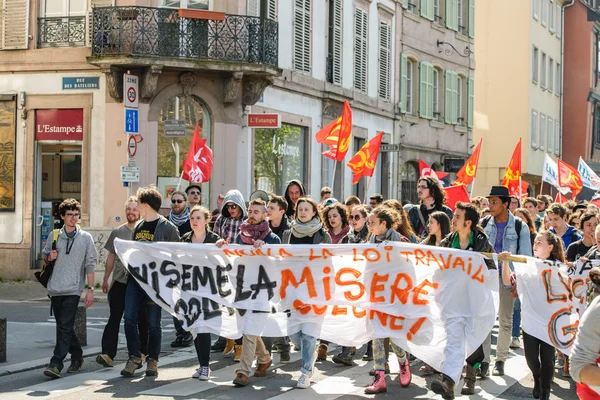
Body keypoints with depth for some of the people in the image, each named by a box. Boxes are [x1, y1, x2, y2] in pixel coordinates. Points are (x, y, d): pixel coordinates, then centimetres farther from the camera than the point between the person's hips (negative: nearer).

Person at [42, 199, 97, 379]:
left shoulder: (85, 238, 2)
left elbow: (90, 265, 2)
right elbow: (44, 256, 21)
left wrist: (90, 289, -4)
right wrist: (49, 257, -4)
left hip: (73, 289, -4)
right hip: (55, 288, 4)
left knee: (65, 326, -13)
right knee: (64, 326, 12)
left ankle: (56, 364, -18)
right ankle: (77, 357, 29)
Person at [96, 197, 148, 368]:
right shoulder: (117, 232, 9)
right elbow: (111, 256, 15)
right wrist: (105, 279, 14)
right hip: (120, 281, 2)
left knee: (142, 319, 9)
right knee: (114, 317, -5)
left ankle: (142, 351, 21)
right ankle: (107, 354, -11)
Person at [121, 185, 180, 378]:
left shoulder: (167, 227, -5)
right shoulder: (138, 226, 15)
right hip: (135, 277, 6)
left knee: (153, 322, 1)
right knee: (129, 318, -5)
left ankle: (152, 361, 12)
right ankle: (134, 357, 5)